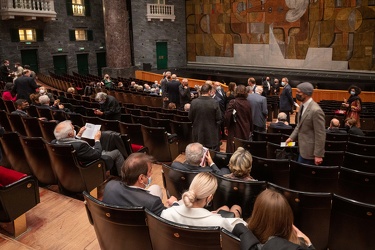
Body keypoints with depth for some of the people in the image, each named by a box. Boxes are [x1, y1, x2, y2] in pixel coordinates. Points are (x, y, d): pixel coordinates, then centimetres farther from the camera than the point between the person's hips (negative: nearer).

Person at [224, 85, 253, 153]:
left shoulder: (233, 102, -12)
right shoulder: (248, 104, 2)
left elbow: (227, 116, -17)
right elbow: (250, 118, 10)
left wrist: (226, 127, -2)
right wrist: (250, 130, 21)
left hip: (234, 131, -4)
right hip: (245, 132, 4)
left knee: (233, 150, 1)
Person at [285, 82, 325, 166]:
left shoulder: (316, 110, -25)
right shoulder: (303, 105, 4)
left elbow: (320, 135, -23)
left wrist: (318, 155, -20)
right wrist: (292, 137, 10)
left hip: (310, 150, -9)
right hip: (303, 149, 9)